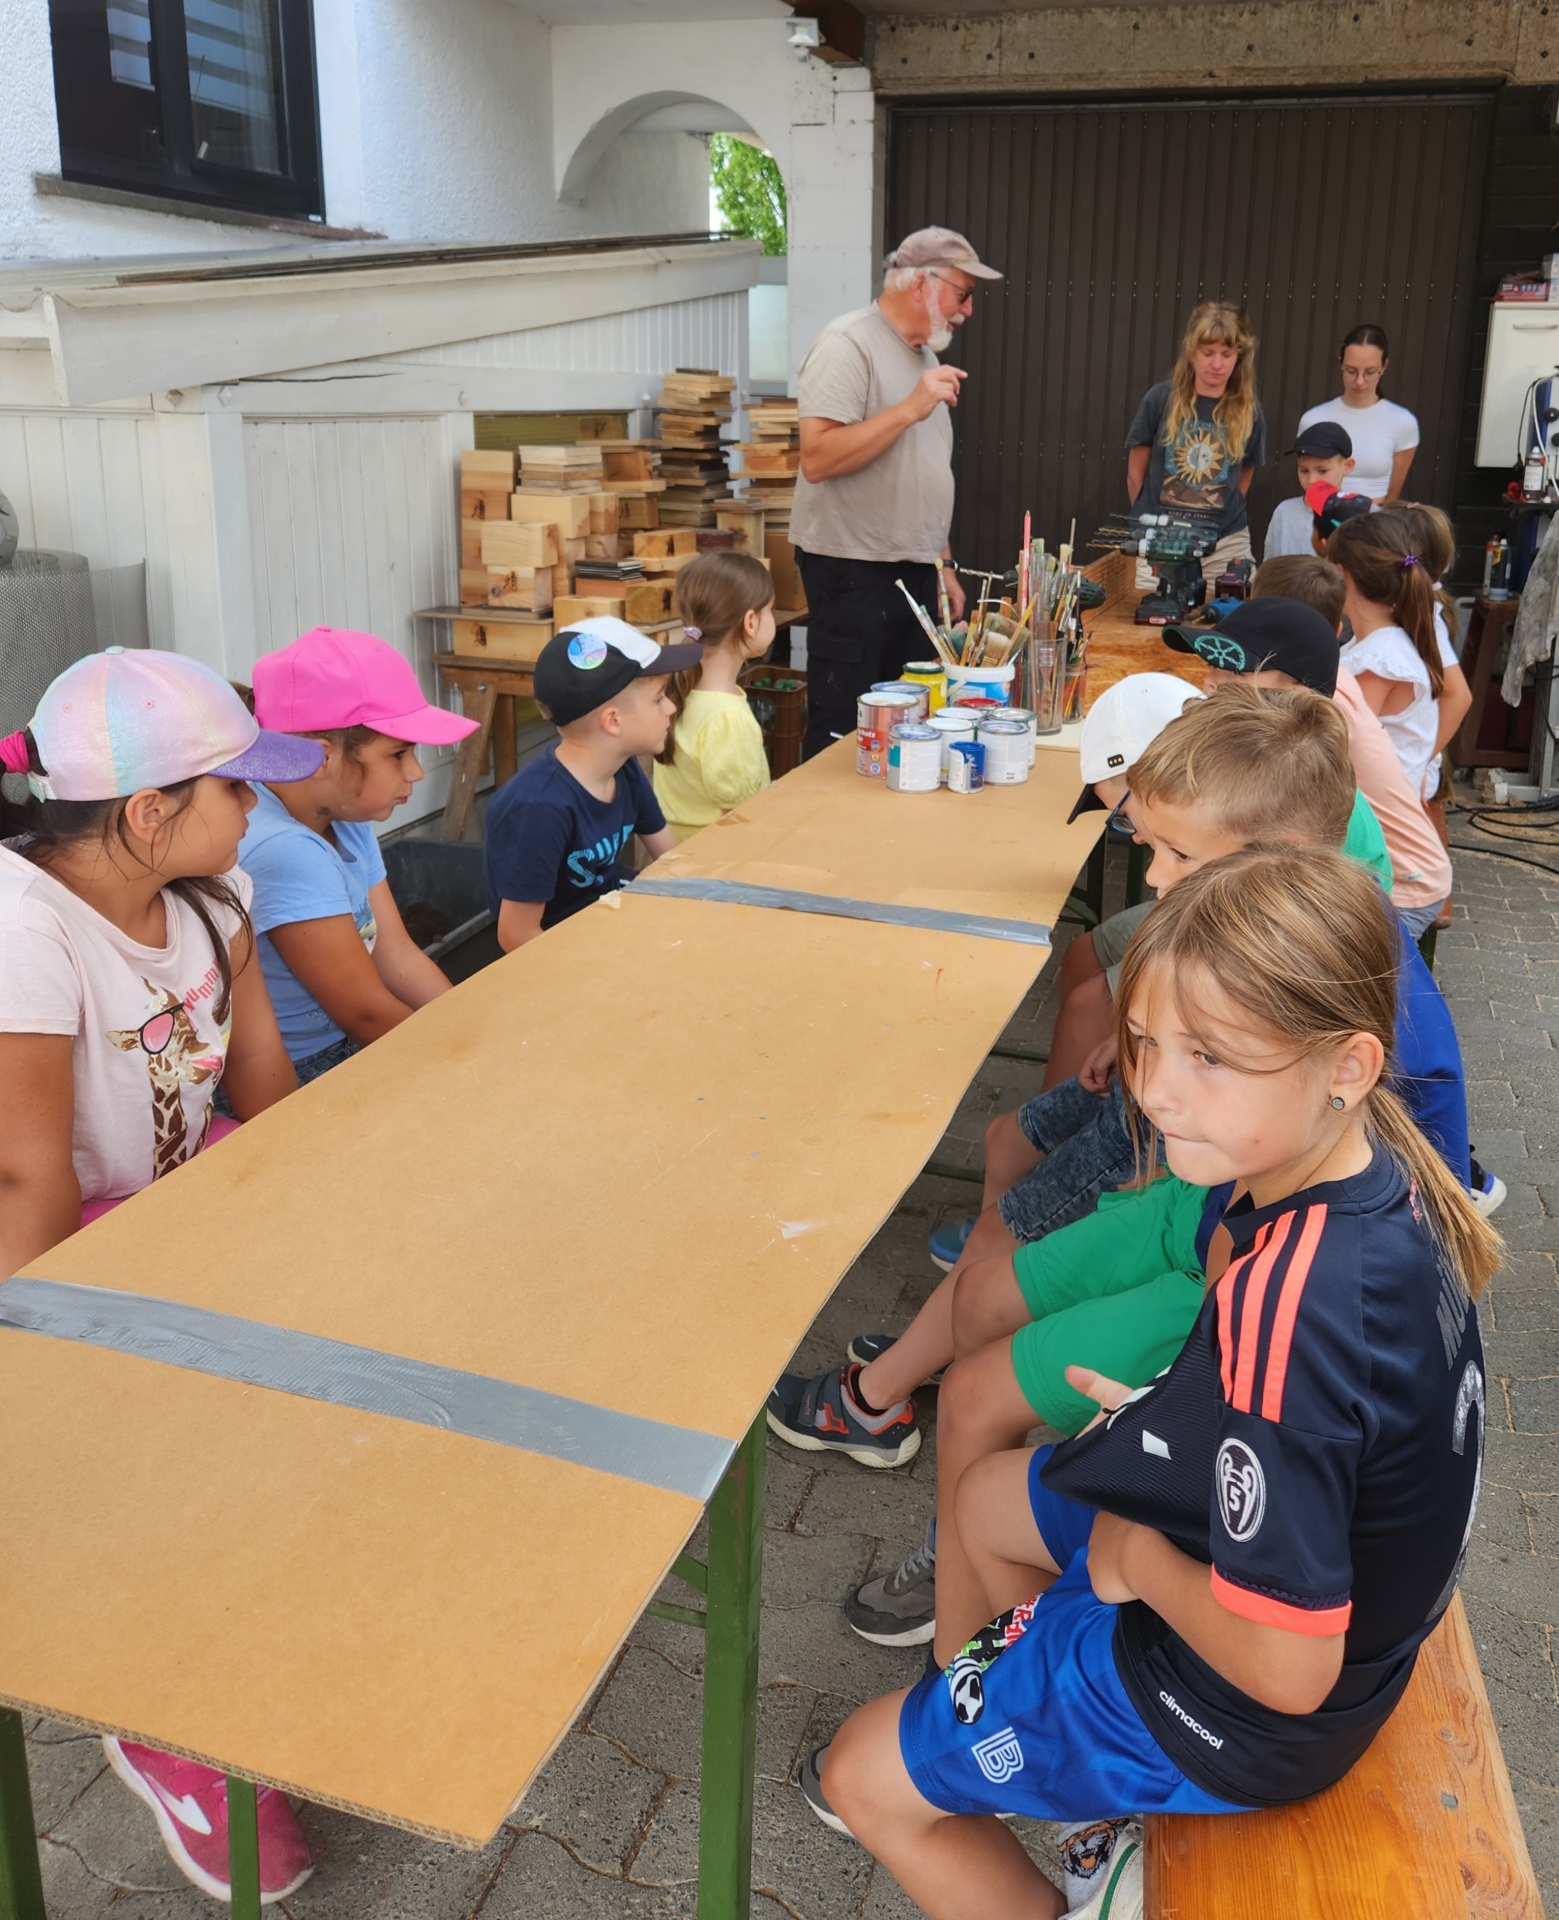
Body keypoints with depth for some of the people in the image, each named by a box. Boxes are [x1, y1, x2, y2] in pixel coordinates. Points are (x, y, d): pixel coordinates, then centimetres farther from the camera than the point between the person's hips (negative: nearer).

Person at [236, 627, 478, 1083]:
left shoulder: (346, 822, 1)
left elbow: (398, 957, -1)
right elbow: (368, 1014, -21)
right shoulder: (281, 851, -26)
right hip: (296, 1084, -8)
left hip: (347, 1052, 8)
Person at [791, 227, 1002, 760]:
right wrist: (910, 410, -22)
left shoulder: (924, 352, 18)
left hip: (915, 571, 8)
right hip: (854, 571, -8)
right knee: (841, 737, -6)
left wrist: (942, 564, 21)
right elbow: (817, 458, -22)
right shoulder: (848, 346, -10)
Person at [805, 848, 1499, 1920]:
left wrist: (1136, 1559, -17)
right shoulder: (1379, 1171, -13)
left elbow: (1286, 1668, -33)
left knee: (865, 1780, 7)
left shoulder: (1286, 1309, -40)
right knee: (989, 1499, 28)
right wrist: (1172, 1420, 1)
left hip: (1247, 1718, -8)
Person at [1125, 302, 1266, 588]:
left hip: (1225, 544, 1)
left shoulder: (1249, 412, 0)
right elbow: (1135, 473, 4)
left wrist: (1216, 517, 11)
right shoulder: (1161, 399, -5)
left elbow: (1243, 480, 12)